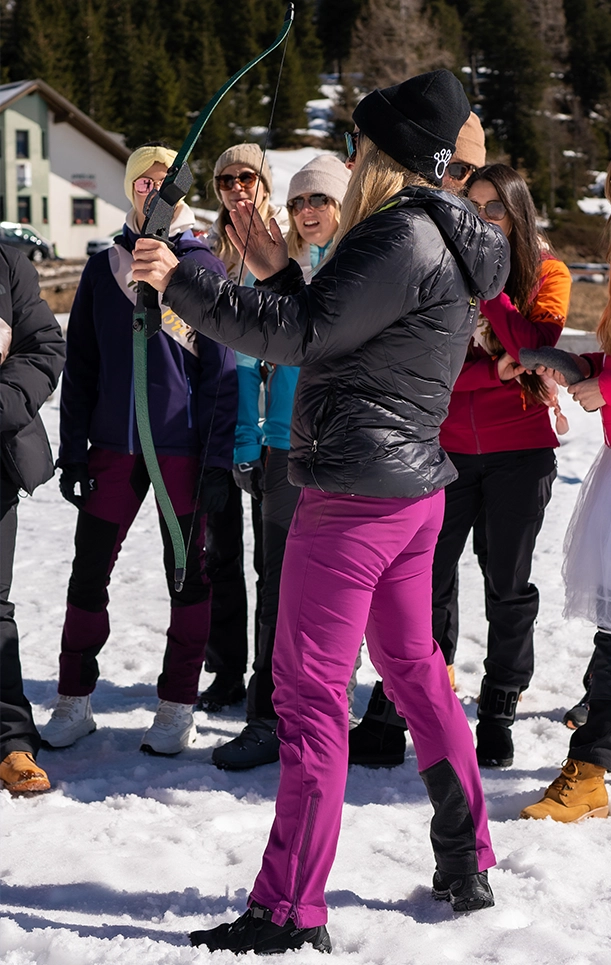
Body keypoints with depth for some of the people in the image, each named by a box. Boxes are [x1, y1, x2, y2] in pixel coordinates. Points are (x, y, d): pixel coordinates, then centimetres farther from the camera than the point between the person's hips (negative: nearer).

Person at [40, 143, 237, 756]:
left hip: (183, 448, -3)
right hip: (113, 446, 3)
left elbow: (222, 371, -1)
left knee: (187, 575, 4)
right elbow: (79, 367, 12)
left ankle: (176, 709, 13)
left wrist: (217, 460, -8)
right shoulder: (103, 267, 10)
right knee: (88, 573, 3)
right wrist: (72, 453, 5)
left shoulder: (204, 267, 2)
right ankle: (73, 704, 15)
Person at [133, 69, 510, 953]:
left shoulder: (404, 236, -15)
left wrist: (183, 282, -18)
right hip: (413, 484, 11)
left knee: (310, 690, -6)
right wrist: (281, 273, 11)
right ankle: (466, 866, 28)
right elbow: (333, 329, 18)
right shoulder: (440, 240, 16)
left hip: (356, 490, -11)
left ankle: (290, 914, -2)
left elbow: (301, 333, -19)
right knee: (414, 667, 20)